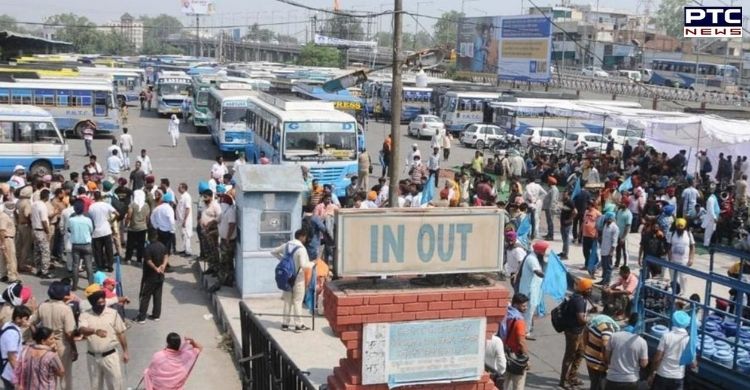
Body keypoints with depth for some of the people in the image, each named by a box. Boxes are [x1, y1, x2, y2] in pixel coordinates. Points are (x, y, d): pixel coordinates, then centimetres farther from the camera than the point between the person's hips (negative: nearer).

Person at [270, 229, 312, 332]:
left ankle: (285, 324, 19)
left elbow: (273, 252, 15)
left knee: (287, 301, 14)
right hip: (298, 278, -6)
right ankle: (298, 325, 9)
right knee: (297, 302, 3)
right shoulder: (301, 249, -18)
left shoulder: (286, 245, 3)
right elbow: (303, 265, -26)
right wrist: (312, 264, -9)